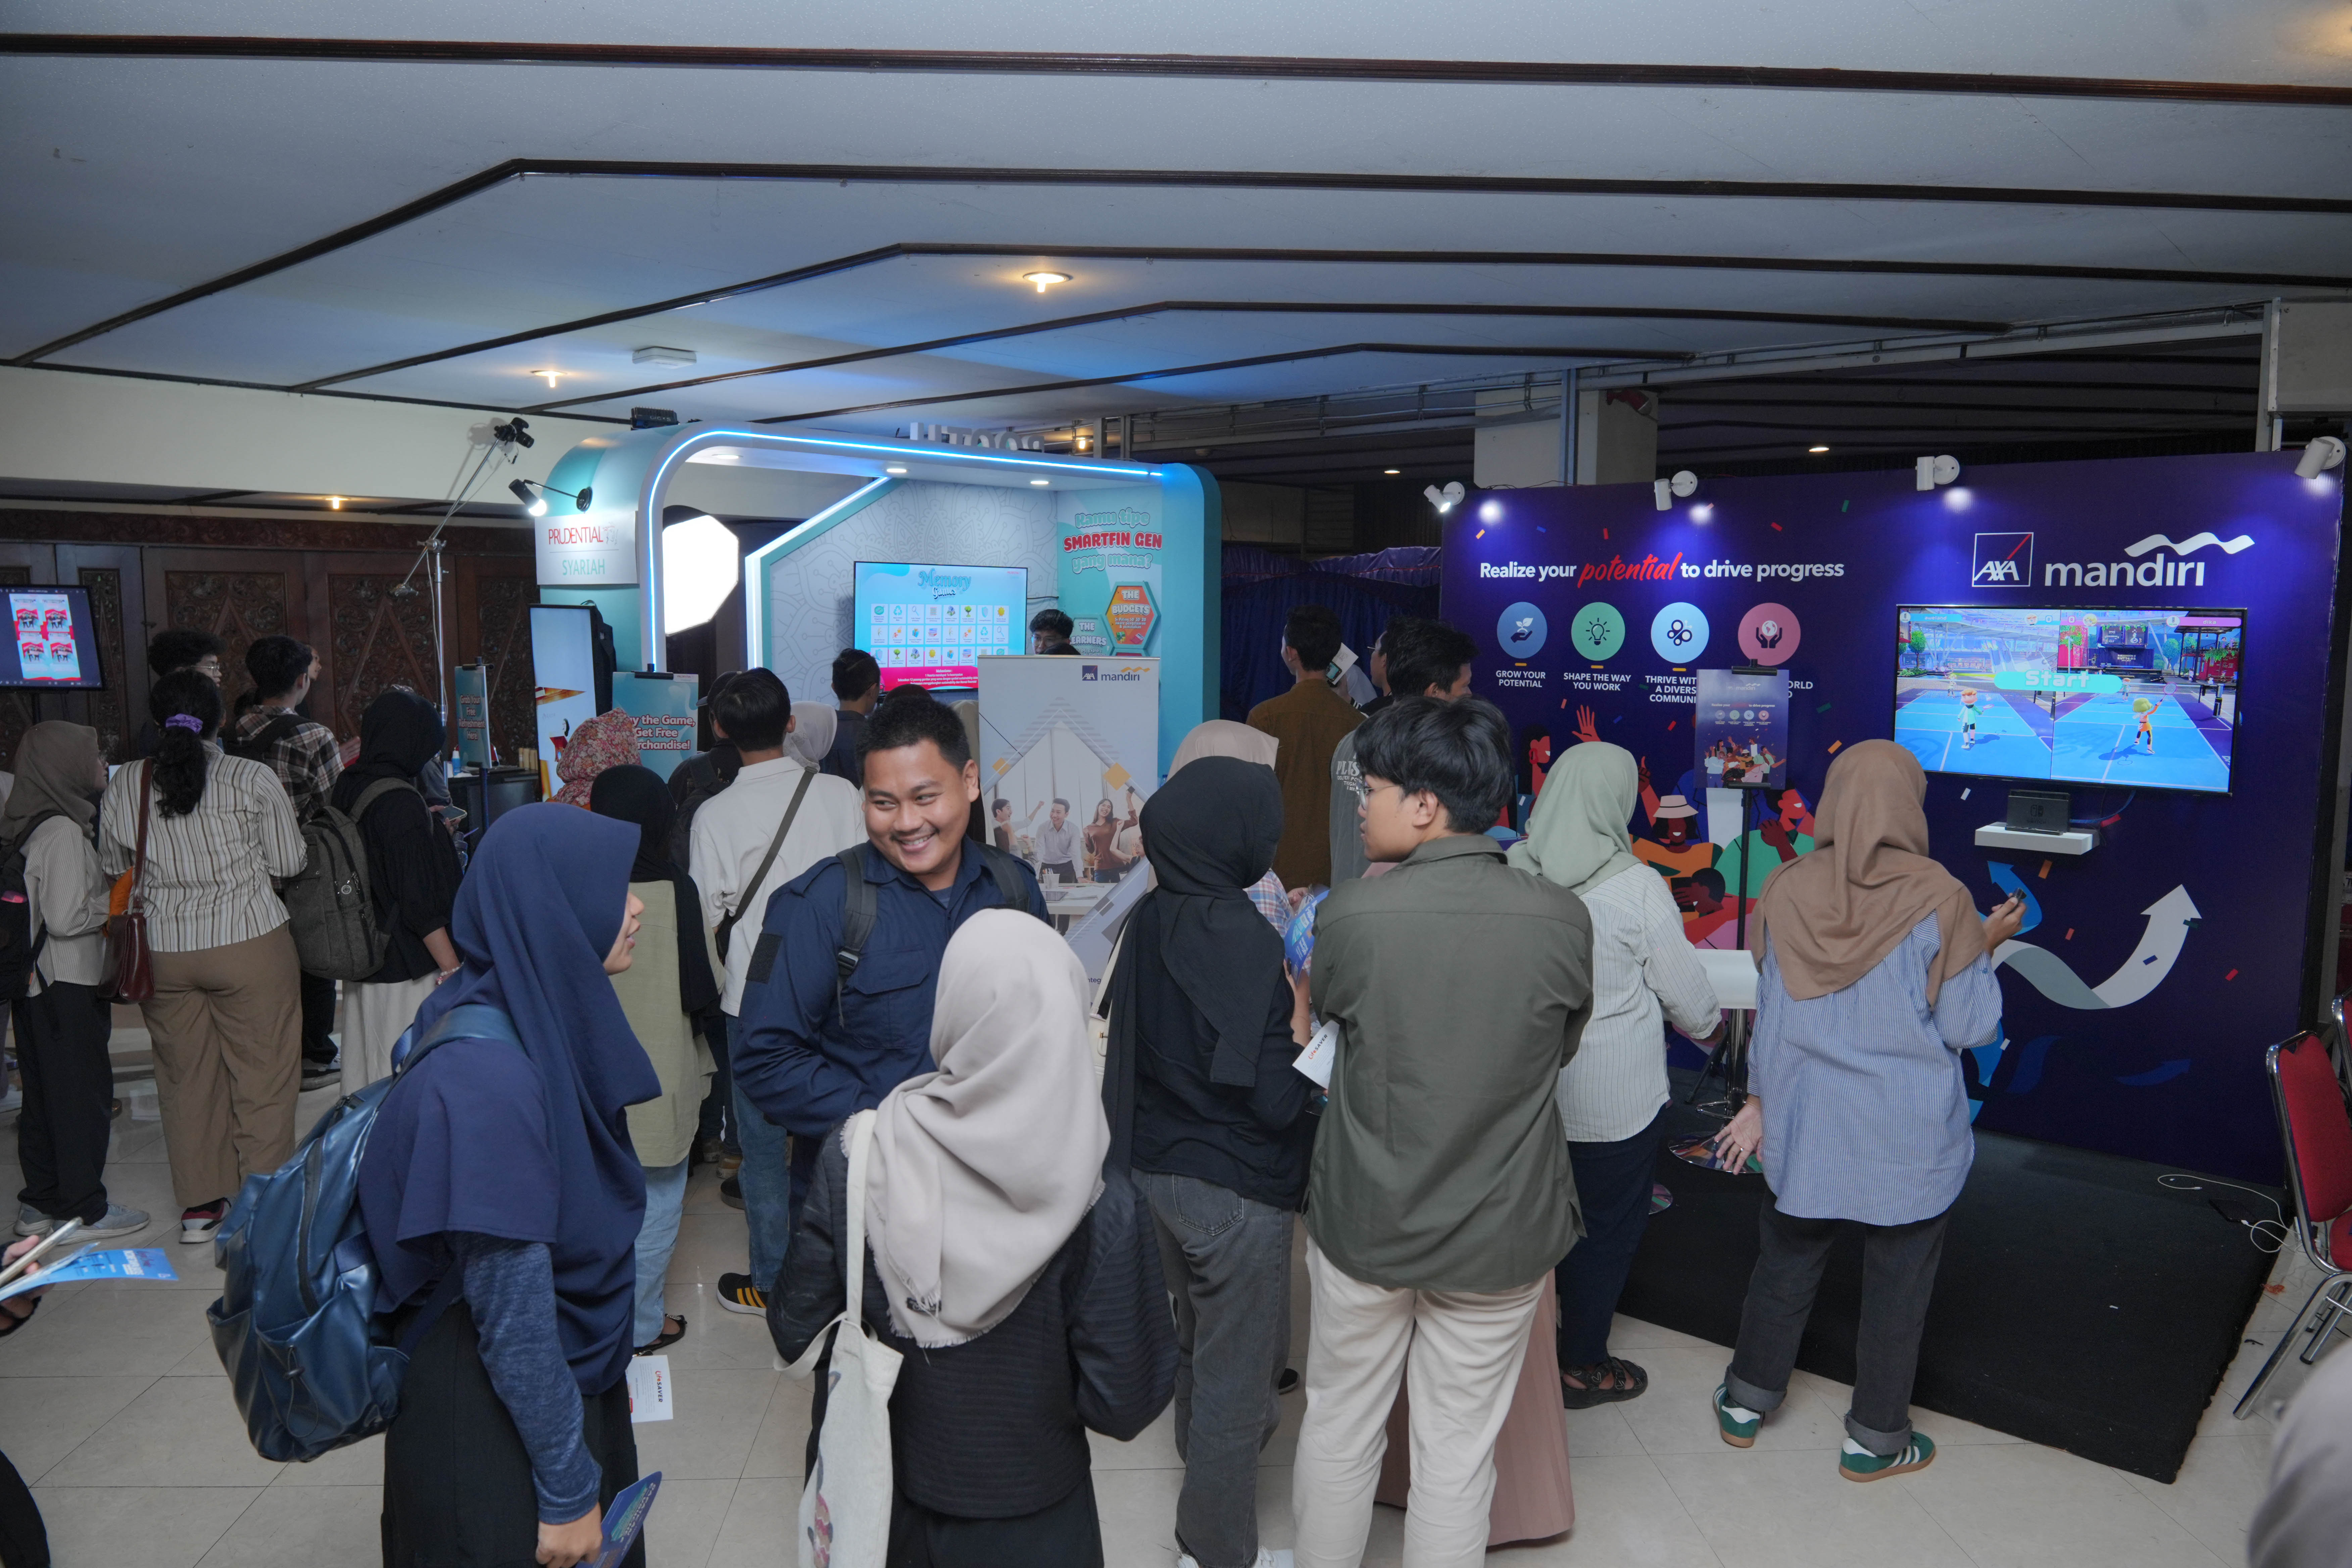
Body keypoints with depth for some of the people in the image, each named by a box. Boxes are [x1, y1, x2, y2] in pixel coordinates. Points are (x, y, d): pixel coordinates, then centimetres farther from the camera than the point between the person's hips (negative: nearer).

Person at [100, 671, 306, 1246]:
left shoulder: (123, 786, 1)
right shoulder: (253, 780, -9)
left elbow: (113, 867, 13)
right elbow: (289, 862, -4)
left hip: (162, 950, 4)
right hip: (250, 942, -4)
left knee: (185, 1077, 14)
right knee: (263, 1075, 4)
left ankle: (199, 1204, 22)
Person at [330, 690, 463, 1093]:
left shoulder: (346, 789, 4)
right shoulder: (400, 800, -19)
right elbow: (418, 901, -20)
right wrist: (453, 968, -16)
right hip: (408, 969, -9)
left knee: (368, 1077, 16)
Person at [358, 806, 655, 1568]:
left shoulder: (544, 1021, -3)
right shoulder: (486, 1073, -29)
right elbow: (510, 1309, -24)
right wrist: (566, 1489, -15)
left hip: (573, 1374, 8)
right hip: (491, 1412, -8)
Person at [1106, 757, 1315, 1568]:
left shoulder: (1150, 922, -3)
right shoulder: (1244, 941, -25)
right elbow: (1277, 1100, -25)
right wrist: (1305, 1014, -12)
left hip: (1158, 1167, 8)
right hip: (1236, 1188, -8)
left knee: (1199, 1342, 30)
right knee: (1238, 1371, 12)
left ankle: (1205, 1463, 54)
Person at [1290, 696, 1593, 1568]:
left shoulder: (1350, 915, -19)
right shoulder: (1562, 919, -16)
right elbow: (1562, 1049, 2)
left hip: (1365, 1222, 0)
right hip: (1501, 1234, 1)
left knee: (1339, 1425, 20)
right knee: (1459, 1448, 16)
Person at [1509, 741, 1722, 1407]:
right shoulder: (1637, 886, -18)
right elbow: (1684, 988, -7)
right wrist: (1710, 1026, 16)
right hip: (1614, 1100, -4)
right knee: (1606, 1226, 14)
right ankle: (1582, 1366, 28)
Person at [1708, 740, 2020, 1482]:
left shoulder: (1784, 891, -7)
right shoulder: (1937, 899, -16)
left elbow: (1768, 1013, 3)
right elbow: (1971, 1026, -8)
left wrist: (1758, 1101, 15)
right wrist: (1986, 948, 7)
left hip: (1803, 1122, 3)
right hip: (1908, 1138, -3)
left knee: (1786, 1260, 19)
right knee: (1896, 1282, 14)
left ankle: (1747, 1402, 33)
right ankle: (1875, 1439, 29)